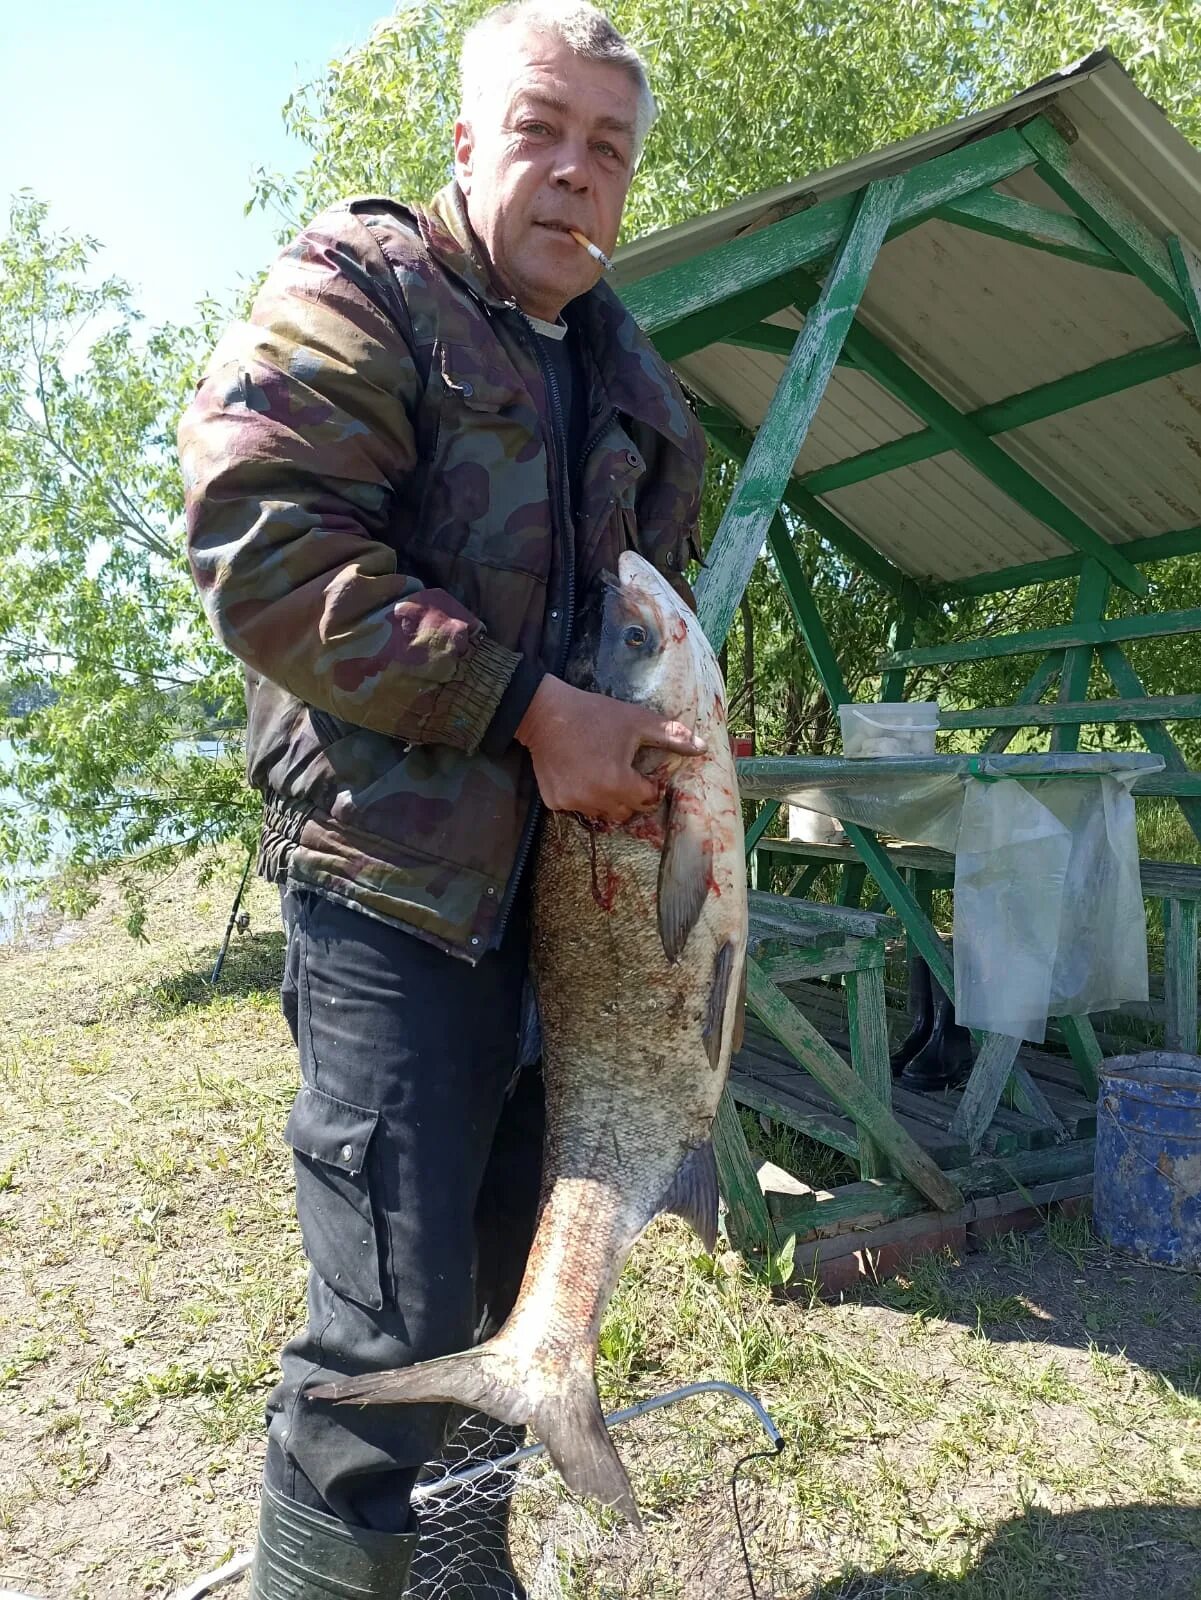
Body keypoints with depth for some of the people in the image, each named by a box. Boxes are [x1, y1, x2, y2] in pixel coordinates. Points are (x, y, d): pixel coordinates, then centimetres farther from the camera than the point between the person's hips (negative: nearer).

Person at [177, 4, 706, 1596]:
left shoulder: (631, 373, 18)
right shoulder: (359, 286, -3)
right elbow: (264, 548, -17)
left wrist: (666, 736, 8)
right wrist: (530, 710, -19)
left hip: (571, 873, 7)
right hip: (401, 871, -7)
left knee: (515, 1272, 18)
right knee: (393, 1323, -5)